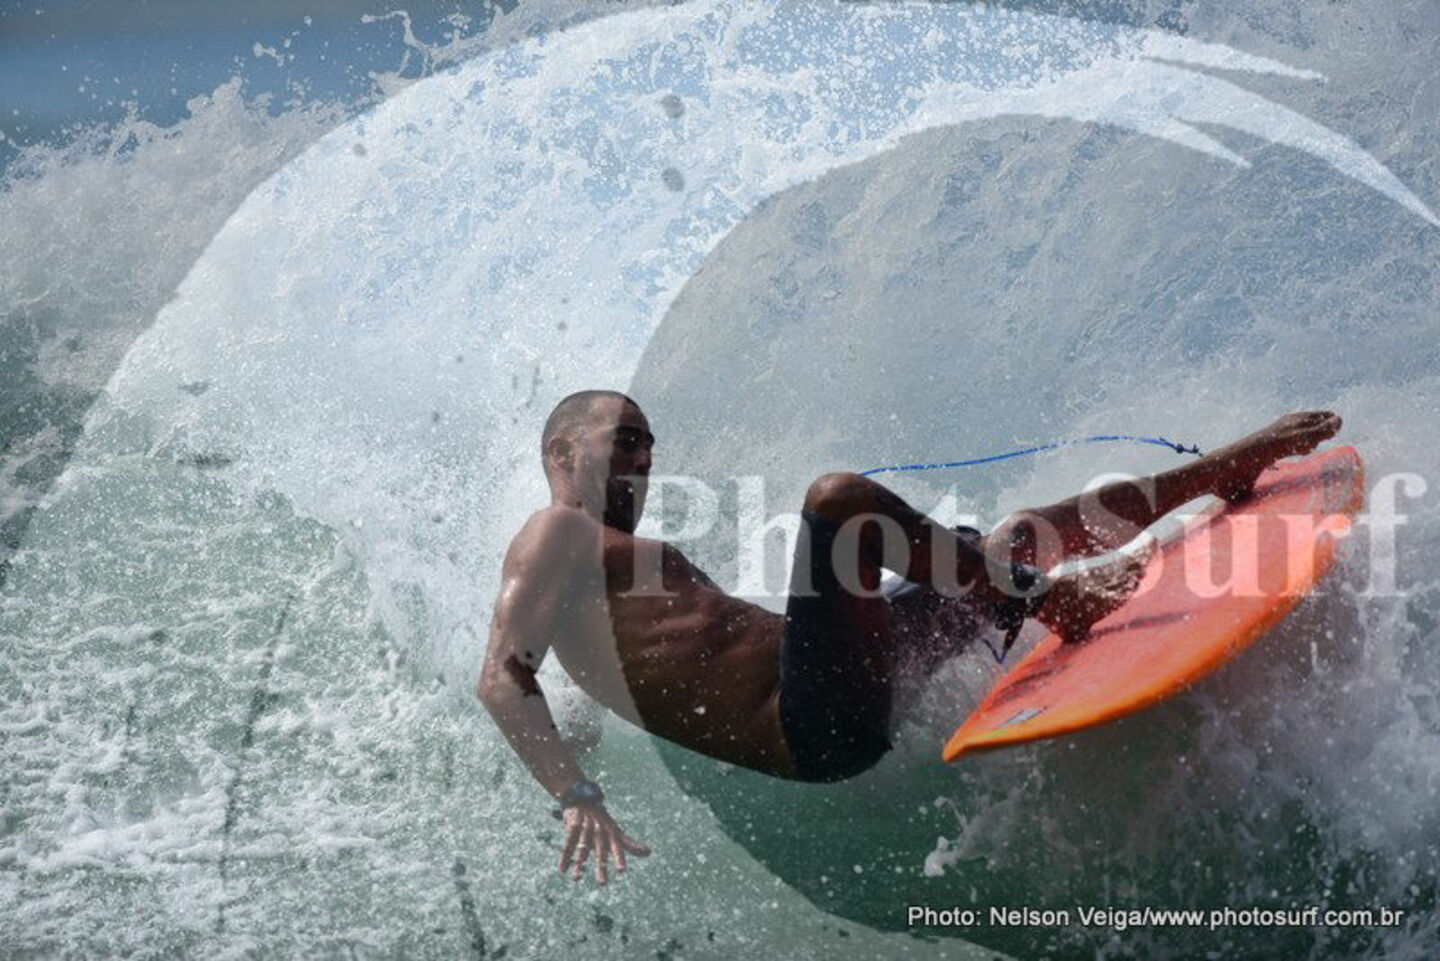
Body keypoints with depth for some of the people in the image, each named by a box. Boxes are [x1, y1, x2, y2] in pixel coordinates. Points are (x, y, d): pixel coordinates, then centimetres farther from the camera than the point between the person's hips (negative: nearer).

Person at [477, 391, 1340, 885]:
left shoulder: (635, 561, 31)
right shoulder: (559, 533, 3)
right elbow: (502, 678, -10)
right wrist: (578, 796, -26)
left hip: (840, 716, 10)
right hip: (812, 720, -10)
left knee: (1022, 539, 15)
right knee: (840, 497, -28)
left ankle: (1234, 469, 21)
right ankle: (1051, 603, -16)